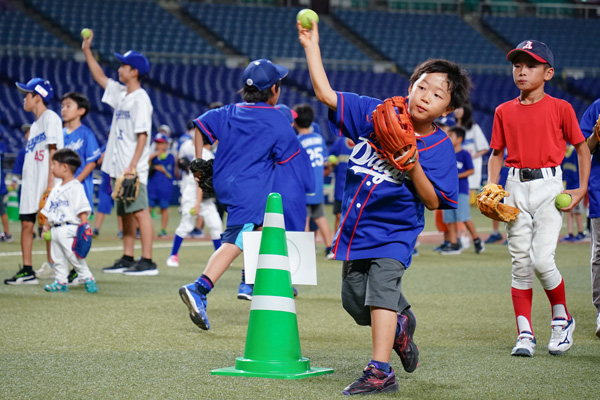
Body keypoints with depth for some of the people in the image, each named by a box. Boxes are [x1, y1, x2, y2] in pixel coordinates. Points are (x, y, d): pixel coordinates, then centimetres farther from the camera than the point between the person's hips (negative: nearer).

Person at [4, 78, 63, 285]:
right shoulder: (35, 123, 20)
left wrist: (50, 184, -19)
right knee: (26, 223, 4)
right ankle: (27, 271, 5)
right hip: (30, 182, 9)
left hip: (45, 182, -8)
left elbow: (53, 152, -13)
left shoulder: (50, 118, -6)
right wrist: (26, 181, 14)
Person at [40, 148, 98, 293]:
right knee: (58, 258, 9)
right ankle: (61, 282, 14)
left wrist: (84, 226, -21)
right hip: (55, 230, 9)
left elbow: (82, 209, -15)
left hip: (69, 230, -9)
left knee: (75, 257, -10)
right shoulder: (57, 188, 17)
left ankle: (88, 279, -2)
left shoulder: (75, 187, -10)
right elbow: (50, 210, 24)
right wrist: (46, 226, 20)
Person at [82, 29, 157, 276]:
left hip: (133, 170, -9)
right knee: (125, 214, 13)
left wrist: (133, 166, -24)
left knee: (139, 211, -11)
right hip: (118, 167, 9)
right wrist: (87, 51, 24)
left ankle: (148, 262, -13)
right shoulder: (121, 93, 13)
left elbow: (142, 135, -18)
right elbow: (100, 77, 28)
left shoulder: (140, 99, -13)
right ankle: (127, 259, 19)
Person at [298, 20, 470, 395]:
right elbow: (327, 94, 0)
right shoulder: (378, 114, -2)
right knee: (355, 303, 11)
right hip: (356, 227, 5)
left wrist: (413, 166, -26)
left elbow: (433, 201, -12)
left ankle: (380, 371, -20)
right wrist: (311, 46, -5)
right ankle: (401, 323, 42)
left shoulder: (439, 147, -10)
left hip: (394, 231, -5)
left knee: (381, 289, -21)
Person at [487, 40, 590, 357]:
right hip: (515, 188, 3)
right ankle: (525, 335, 7)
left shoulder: (560, 108, 1)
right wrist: (491, 189, 0)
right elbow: (497, 154, 15)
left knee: (542, 260, -15)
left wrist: (582, 189, 0)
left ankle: (562, 318, 11)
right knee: (520, 264, 2)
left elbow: (582, 149, 8)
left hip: (549, 186, -3)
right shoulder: (504, 111, 9)